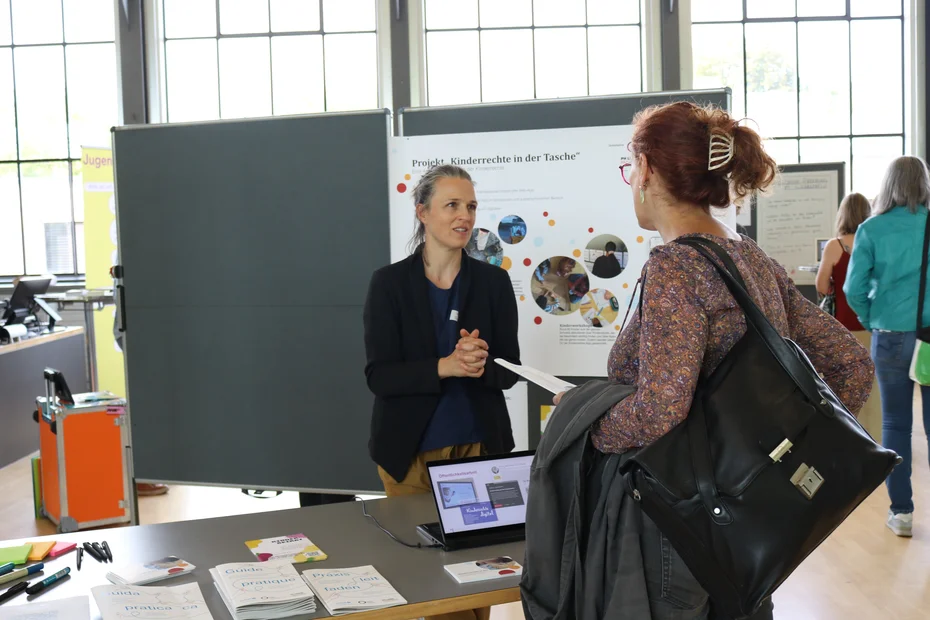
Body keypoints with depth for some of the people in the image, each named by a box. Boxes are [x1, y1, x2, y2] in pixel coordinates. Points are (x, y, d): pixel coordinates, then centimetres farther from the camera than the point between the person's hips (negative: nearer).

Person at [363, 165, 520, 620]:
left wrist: (480, 362, -23)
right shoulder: (390, 282, -7)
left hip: (479, 446, 2)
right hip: (410, 450, -1)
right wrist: (444, 367, -26)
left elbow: (508, 371, 0)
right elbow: (379, 376, -12)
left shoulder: (494, 281, -1)